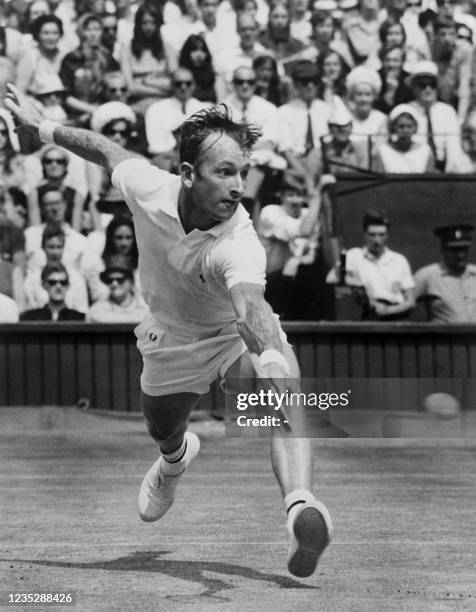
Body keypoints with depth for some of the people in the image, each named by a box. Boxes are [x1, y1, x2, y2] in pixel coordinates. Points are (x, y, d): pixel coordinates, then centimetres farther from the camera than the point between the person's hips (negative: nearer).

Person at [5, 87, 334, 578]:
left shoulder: (240, 246, -40)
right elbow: (109, 151, -3)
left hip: (237, 334, -4)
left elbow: (250, 305, -60)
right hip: (173, 339, 5)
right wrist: (42, 127, 10)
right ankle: (176, 457, 62)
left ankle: (300, 506, -52)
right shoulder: (147, 187, -27)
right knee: (162, 431, 23)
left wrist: (271, 353, -81)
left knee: (282, 390, -36)